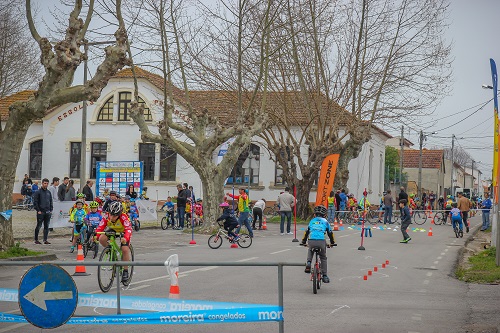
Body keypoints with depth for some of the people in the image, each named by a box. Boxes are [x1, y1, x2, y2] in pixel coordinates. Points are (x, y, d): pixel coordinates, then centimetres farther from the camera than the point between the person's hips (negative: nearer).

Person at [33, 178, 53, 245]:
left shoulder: (48, 192, 13)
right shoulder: (38, 192, -3)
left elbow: (51, 202, 19)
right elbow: (35, 202, -6)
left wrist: (51, 209, 8)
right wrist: (38, 210, -11)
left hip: (48, 212, 5)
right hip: (41, 212, -5)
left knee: (46, 226, 6)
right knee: (39, 226, -1)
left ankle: (45, 240, 10)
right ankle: (36, 239, 6)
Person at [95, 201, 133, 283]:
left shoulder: (123, 217, -37)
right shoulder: (106, 218, -28)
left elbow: (128, 229, -47)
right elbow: (100, 228, -30)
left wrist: (125, 238, -66)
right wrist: (96, 236, -50)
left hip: (123, 232, -3)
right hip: (112, 230, 3)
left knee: (125, 249, -22)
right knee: (102, 239, -26)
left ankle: (125, 271, -6)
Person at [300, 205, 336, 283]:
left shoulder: (312, 221, 24)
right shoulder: (325, 221, 20)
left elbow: (306, 232, 28)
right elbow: (330, 233, 24)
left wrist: (303, 242, 40)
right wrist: (332, 243, 39)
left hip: (311, 241, 1)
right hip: (321, 241, -1)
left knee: (310, 250, 36)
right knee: (323, 258, 19)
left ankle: (308, 263, 12)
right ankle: (325, 276, 14)